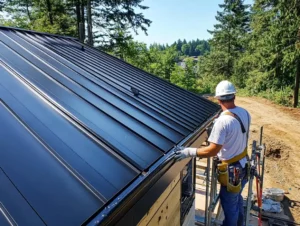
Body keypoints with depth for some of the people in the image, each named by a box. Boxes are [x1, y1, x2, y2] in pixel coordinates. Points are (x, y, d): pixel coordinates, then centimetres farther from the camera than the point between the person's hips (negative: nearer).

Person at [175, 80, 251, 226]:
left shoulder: (222, 121, -30)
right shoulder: (245, 113, -5)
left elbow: (212, 151, -29)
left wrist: (189, 152, -23)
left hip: (232, 169, -8)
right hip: (244, 164, 9)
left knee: (229, 204, 13)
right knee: (237, 197, 29)